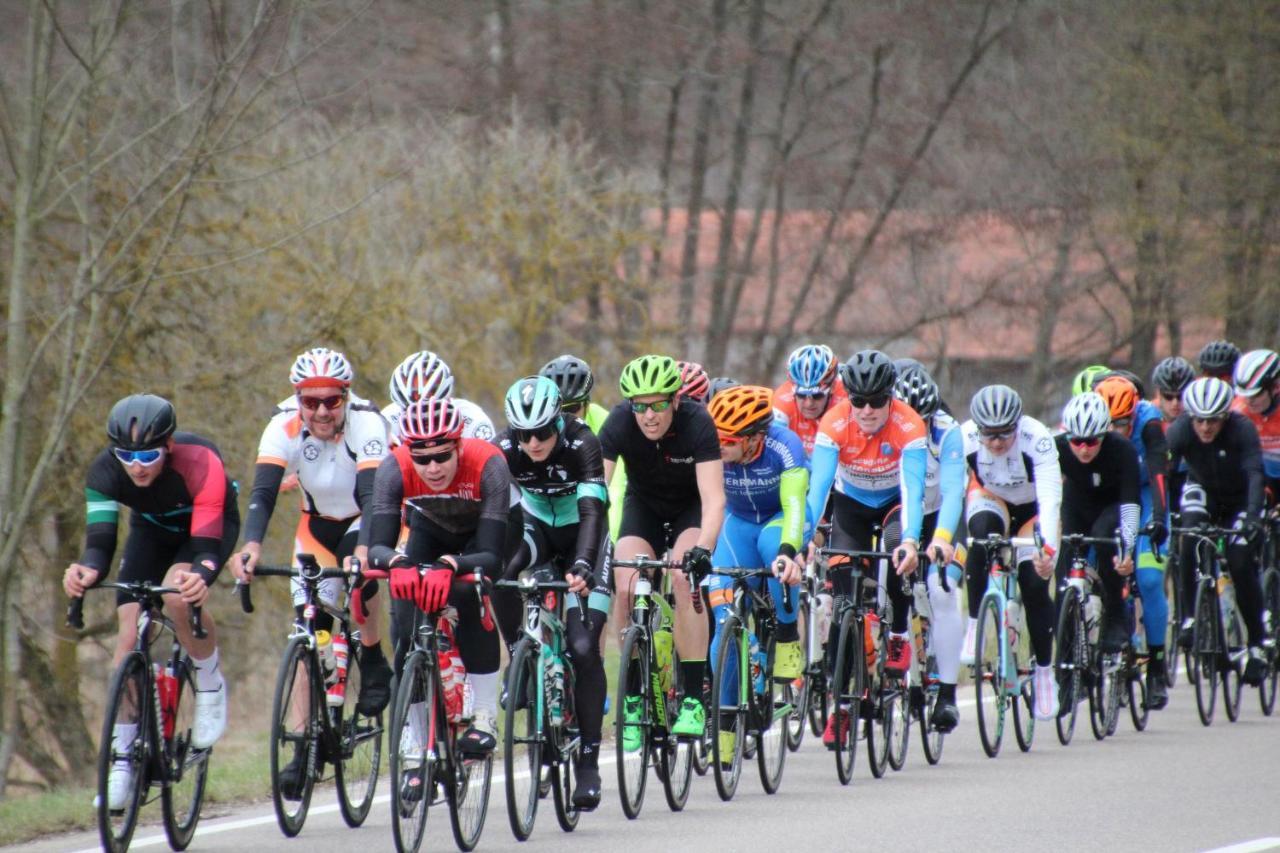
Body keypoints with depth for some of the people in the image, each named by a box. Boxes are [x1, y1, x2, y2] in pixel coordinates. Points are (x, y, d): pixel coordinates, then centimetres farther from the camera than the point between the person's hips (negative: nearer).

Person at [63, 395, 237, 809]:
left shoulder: (201, 464, -39)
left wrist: (200, 576, -65)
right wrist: (88, 571, -57)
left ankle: (211, 685, -6)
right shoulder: (104, 472, -29)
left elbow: (207, 544, -42)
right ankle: (122, 758, -2)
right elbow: (100, 541, -34)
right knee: (128, 635, -11)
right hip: (152, 529, 4)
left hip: (209, 525, -4)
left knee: (178, 596, -34)